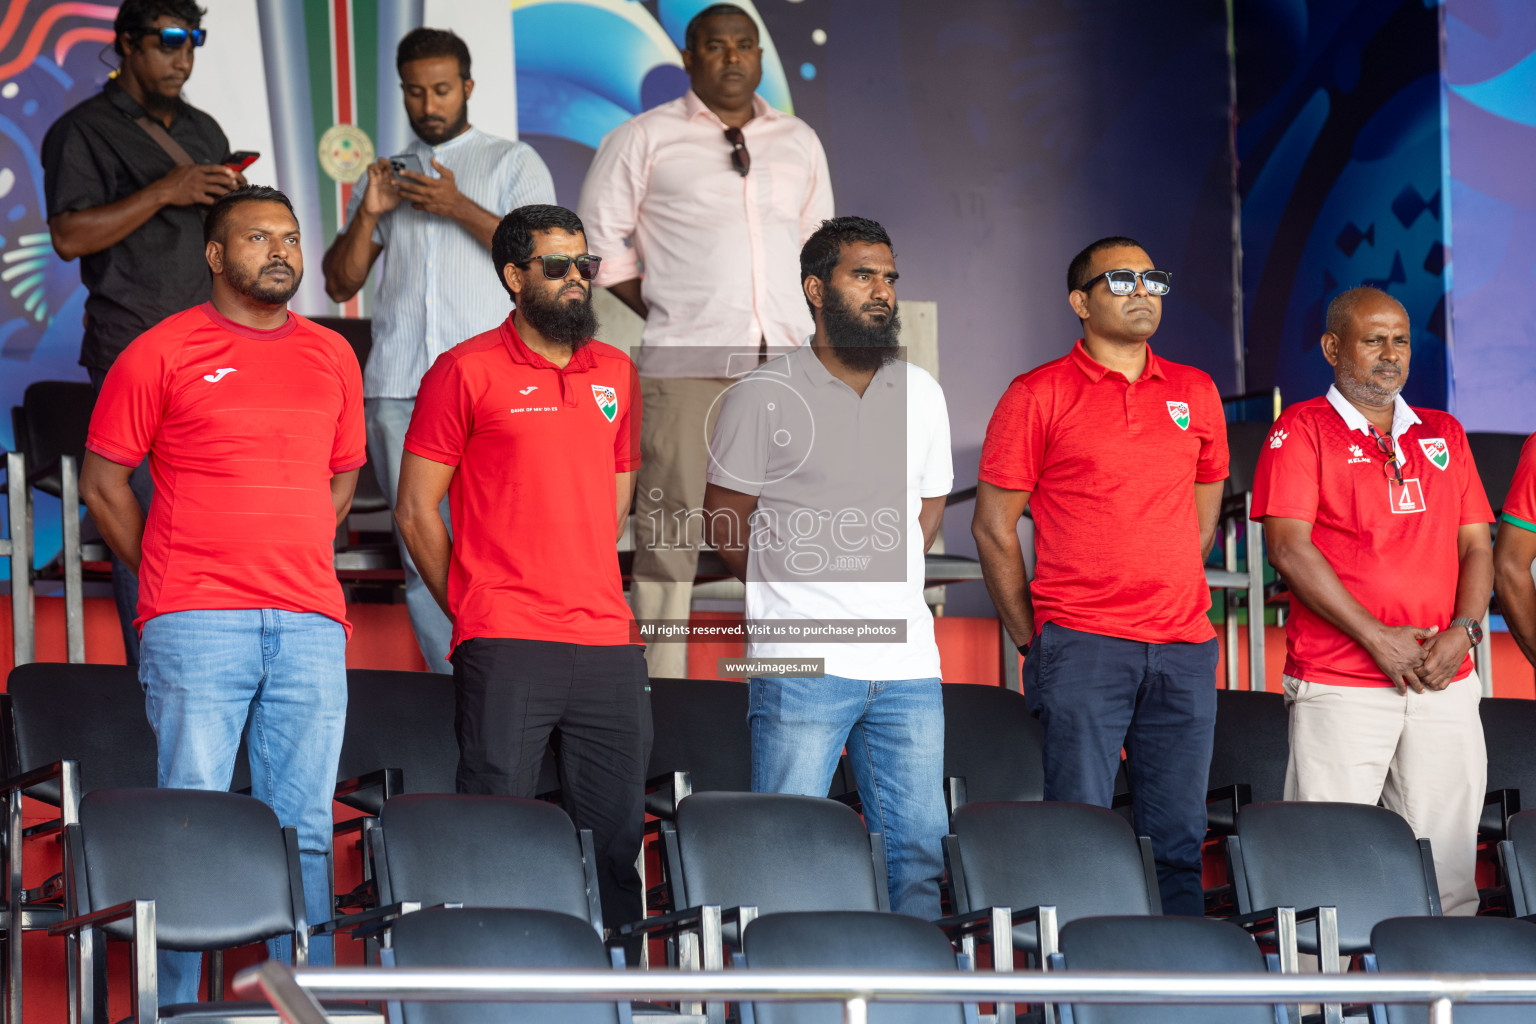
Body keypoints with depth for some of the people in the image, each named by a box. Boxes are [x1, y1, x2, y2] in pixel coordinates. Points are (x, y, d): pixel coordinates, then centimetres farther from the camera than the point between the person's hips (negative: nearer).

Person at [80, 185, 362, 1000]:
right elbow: (102, 482, 4)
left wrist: (293, 559, 13)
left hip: (311, 626, 4)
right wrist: (171, 581, 4)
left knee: (305, 832, 3)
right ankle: (174, 1006, -1)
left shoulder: (332, 357, 15)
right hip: (196, 626, -4)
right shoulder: (160, 353, 1)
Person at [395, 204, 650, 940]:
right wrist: (469, 608, 1)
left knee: (616, 836, 6)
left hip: (607, 642, 5)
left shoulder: (615, 372, 16)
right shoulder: (468, 371, -1)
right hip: (505, 648, -5)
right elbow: (416, 509, 0)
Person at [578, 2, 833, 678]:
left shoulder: (800, 144, 17)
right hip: (687, 363, -4)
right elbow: (600, 241, 7)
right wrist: (663, 312, 2)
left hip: (785, 359, 4)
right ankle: (662, 686, -5)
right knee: (671, 521, -8)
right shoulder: (644, 141, 4)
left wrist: (800, 325, 14)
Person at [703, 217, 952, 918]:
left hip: (908, 663, 4)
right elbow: (725, 518, 4)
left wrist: (879, 580, 13)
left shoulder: (921, 394, 12)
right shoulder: (764, 397, -1)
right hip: (802, 666, -4)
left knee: (919, 854, 4)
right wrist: (792, 587, 8)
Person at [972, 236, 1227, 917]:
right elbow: (994, 525, 2)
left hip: (1184, 649, 4)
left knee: (1178, 839, 4)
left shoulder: (1196, 394, 15)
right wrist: (1030, 639, 1)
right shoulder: (1039, 395, 1)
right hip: (1083, 648, -4)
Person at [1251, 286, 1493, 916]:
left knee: (1449, 877, 1)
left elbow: (1476, 545, 15)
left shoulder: (1444, 434, 19)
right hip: (1339, 686, -5)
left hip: (1444, 680, 5)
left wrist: (1462, 630, -5)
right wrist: (1377, 639, -12)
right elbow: (1289, 548, -8)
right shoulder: (1303, 429, 2)